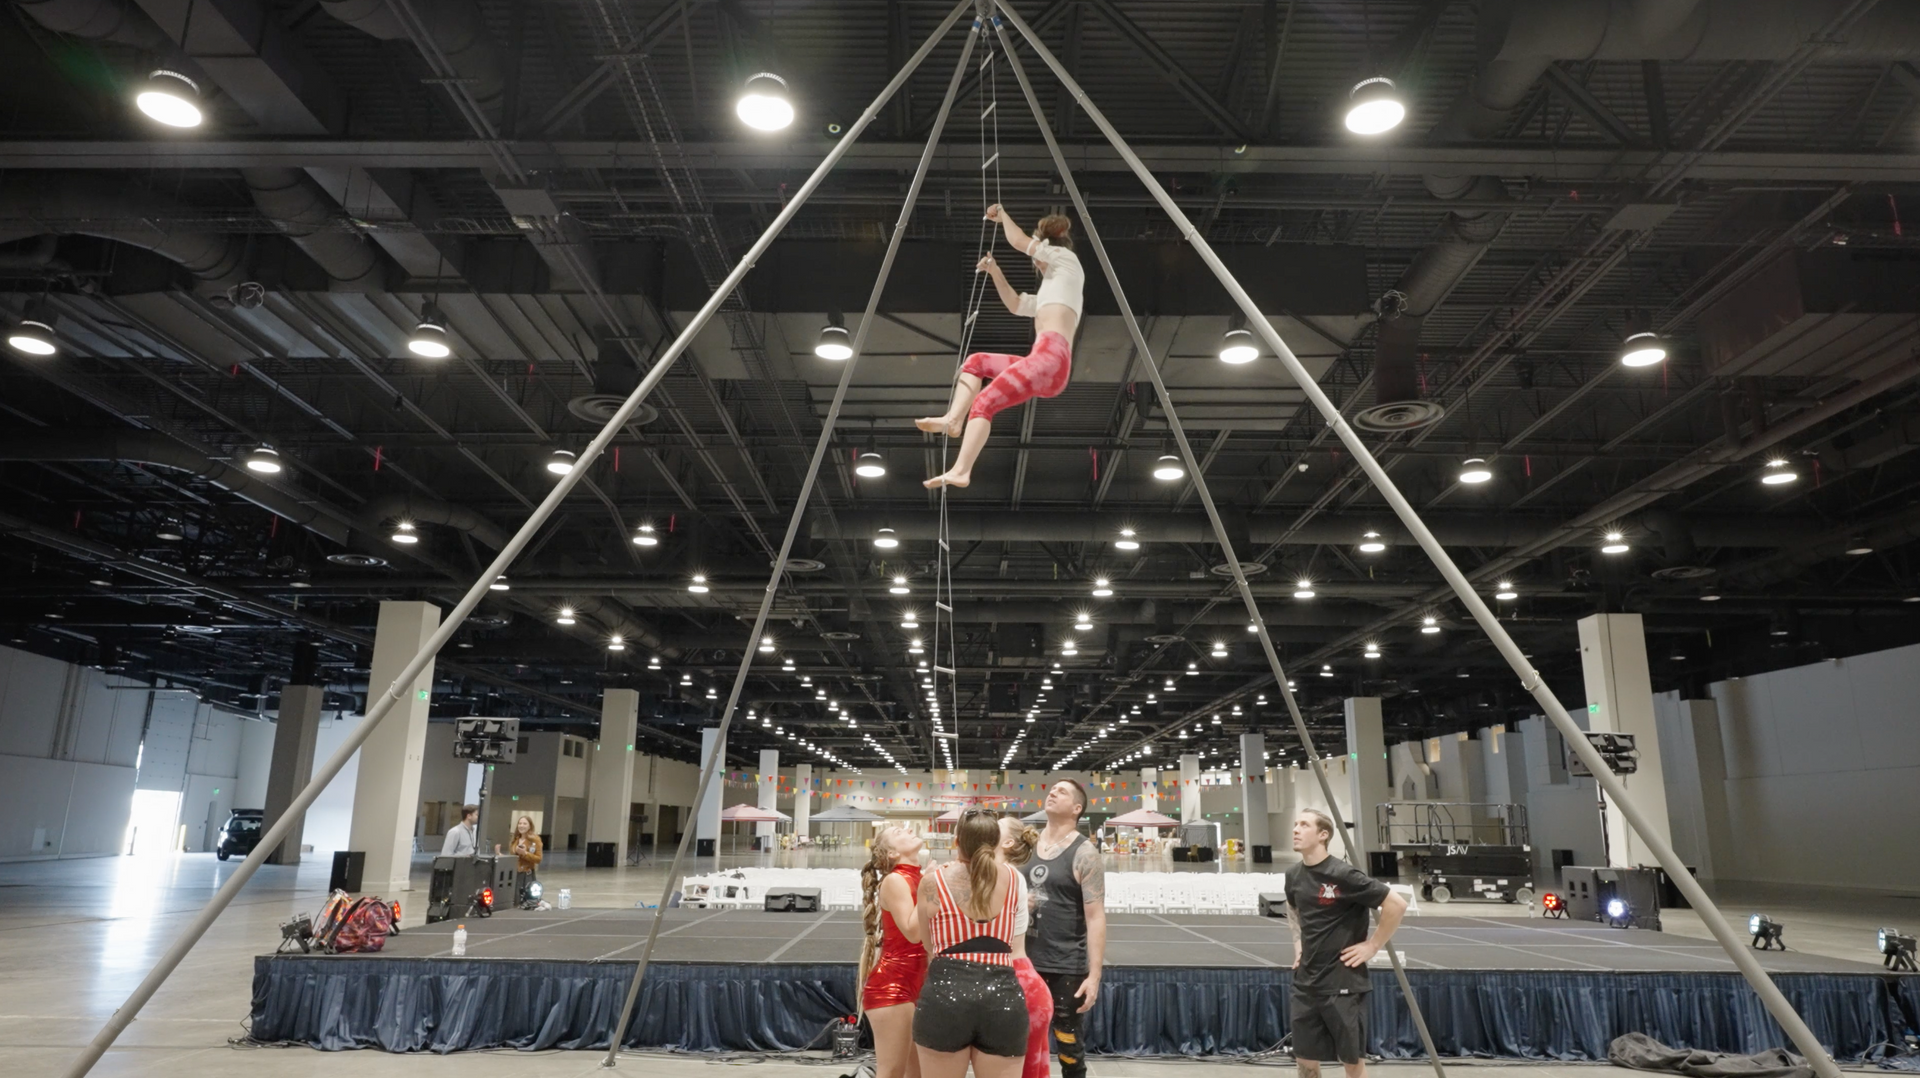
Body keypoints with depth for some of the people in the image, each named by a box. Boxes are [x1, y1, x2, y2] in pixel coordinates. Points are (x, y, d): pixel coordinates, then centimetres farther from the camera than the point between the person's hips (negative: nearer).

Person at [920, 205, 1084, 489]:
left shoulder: (1067, 259, 12)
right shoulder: (1049, 292, 35)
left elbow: (1019, 241, 7)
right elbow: (1016, 305, 42)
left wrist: (1002, 215, 24)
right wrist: (995, 273, 31)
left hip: (1050, 358, -9)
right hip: (1041, 363, 9)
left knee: (984, 402, -18)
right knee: (976, 362, 18)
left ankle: (960, 471, -29)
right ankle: (953, 419, -1)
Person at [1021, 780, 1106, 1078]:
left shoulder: (1084, 854, -11)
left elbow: (1095, 917, -14)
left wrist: (1094, 976, -19)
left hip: (1066, 967, -5)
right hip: (1026, 962, 5)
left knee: (1067, 1044, 7)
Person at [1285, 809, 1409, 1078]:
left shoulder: (1342, 874, -18)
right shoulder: (1293, 875, 3)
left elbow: (1397, 904, -17)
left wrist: (1372, 946, -13)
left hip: (1343, 984, -6)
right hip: (1306, 983, 6)